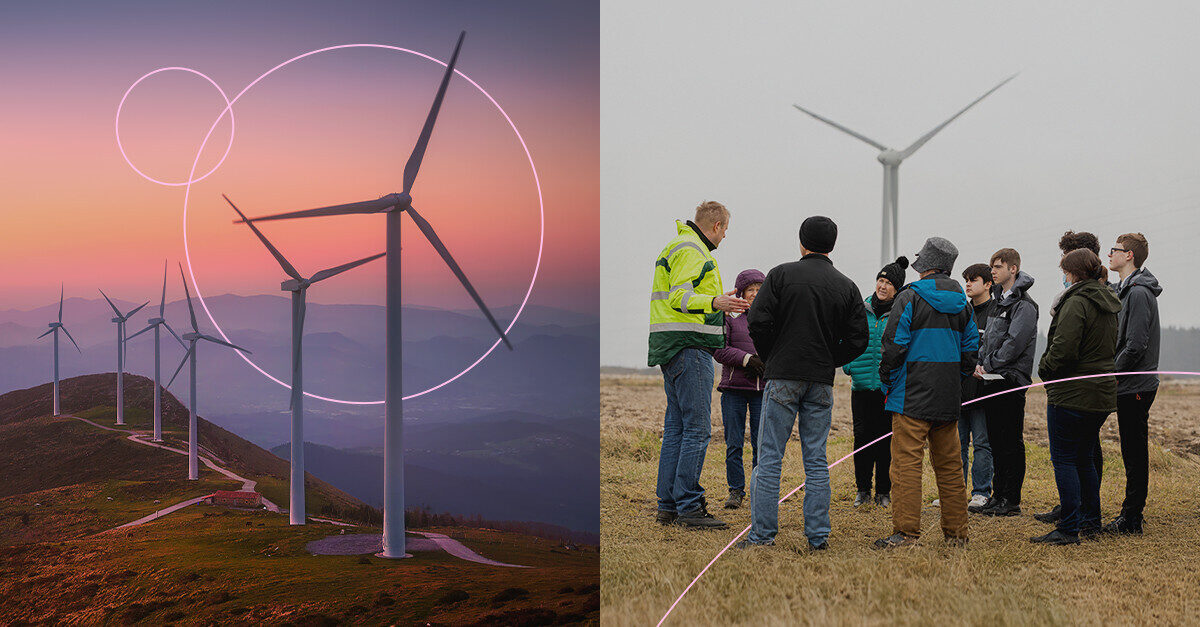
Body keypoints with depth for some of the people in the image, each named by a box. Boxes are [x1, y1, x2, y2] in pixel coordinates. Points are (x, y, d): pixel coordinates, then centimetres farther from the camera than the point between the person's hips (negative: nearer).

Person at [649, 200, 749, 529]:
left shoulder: (680, 247, 23)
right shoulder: (691, 251, -10)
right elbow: (679, 298, -21)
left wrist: (719, 302, 39)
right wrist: (714, 302, -35)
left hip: (672, 349, 11)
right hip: (688, 346, -11)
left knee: (676, 426, 11)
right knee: (697, 428, -10)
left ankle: (668, 505, 14)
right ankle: (688, 506, -10)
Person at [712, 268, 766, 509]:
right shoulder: (729, 315, 3)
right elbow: (719, 348, -5)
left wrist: (765, 364, -8)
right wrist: (746, 359, -16)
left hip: (762, 389, 2)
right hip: (733, 389, -1)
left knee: (761, 443, 2)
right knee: (734, 443, 1)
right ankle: (736, 490, 11)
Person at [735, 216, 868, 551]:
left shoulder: (781, 275, -2)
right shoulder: (847, 287, 6)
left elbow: (759, 322, -9)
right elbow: (858, 340, 3)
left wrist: (771, 358, 7)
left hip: (783, 377, -3)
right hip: (821, 382, 3)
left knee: (769, 457, 0)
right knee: (816, 460, 8)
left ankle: (762, 533, -1)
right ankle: (818, 536, 8)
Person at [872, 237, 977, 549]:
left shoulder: (910, 298, -7)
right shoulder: (961, 303, 12)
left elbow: (894, 345, -10)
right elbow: (970, 350, 14)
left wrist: (887, 385, 1)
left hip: (913, 397, -6)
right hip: (949, 400, 6)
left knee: (906, 463, -6)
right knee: (949, 465, 11)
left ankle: (906, 531, -9)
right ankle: (956, 532, 15)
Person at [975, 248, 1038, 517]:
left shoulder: (1024, 305, -10)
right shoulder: (999, 301, 17)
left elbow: (1015, 342, -18)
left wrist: (989, 366, -13)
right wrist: (980, 363, 2)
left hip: (1011, 381, -9)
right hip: (993, 382, 9)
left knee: (1011, 442, -5)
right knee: (996, 441, 11)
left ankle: (1011, 500, -2)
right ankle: (998, 495, 17)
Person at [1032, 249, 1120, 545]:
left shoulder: (1076, 302, -16)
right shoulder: (1108, 304, 13)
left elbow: (1063, 350, -22)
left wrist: (1045, 369, -3)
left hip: (1072, 394, -9)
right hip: (1102, 395, 9)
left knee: (1064, 459, -4)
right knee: (1084, 458, 17)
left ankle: (1069, 529, -4)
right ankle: (1091, 522, 23)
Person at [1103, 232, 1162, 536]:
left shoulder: (1139, 293, -15)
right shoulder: (1126, 290, 15)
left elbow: (1136, 346, -20)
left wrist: (1112, 373, -13)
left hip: (1135, 386, -10)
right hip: (1130, 385, 10)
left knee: (1135, 454, -5)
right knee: (1132, 453, 13)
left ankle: (1131, 519, -2)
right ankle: (1131, 514, 19)